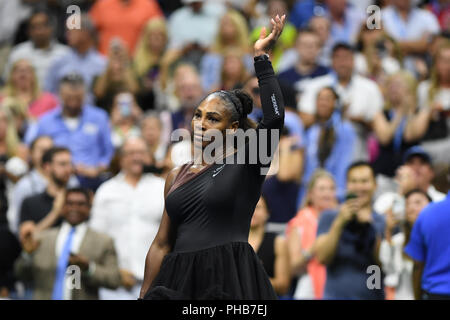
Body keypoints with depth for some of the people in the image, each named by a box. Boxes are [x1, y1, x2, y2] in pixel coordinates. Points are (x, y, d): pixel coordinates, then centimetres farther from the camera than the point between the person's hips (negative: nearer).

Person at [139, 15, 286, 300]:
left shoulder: (245, 166, 1)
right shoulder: (178, 177, 15)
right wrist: (144, 296, 11)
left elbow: (275, 118, -16)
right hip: (180, 281, 5)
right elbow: (161, 246, 16)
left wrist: (262, 58, -12)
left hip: (230, 280, -5)